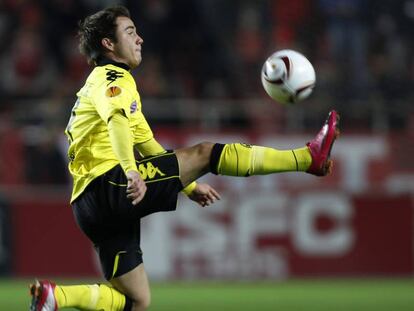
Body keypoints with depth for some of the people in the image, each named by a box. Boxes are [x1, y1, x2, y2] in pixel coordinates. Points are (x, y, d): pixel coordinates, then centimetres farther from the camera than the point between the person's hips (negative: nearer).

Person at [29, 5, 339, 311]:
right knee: (205, 152, -12)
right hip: (107, 184, -10)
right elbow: (117, 121, -26)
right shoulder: (113, 78, -2)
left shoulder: (102, 82, 30)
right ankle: (308, 157, -14)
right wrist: (131, 173, -43)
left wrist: (190, 186, 35)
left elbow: (148, 146, 35)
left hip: (91, 206, 10)